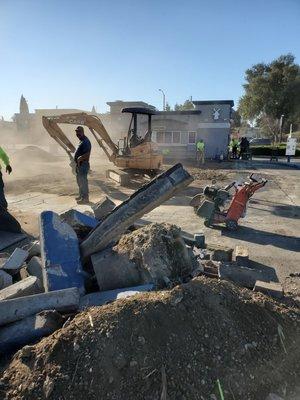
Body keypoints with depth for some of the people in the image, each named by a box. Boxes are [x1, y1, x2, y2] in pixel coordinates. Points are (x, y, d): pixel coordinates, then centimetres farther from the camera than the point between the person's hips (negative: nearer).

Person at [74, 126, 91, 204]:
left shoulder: (86, 142, -17)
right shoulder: (82, 141, 16)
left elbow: (87, 154, -26)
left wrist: (79, 158, -24)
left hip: (83, 165, -11)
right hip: (79, 165, 11)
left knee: (83, 182, -5)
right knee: (79, 181, 18)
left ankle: (85, 198, 3)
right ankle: (81, 196, 30)